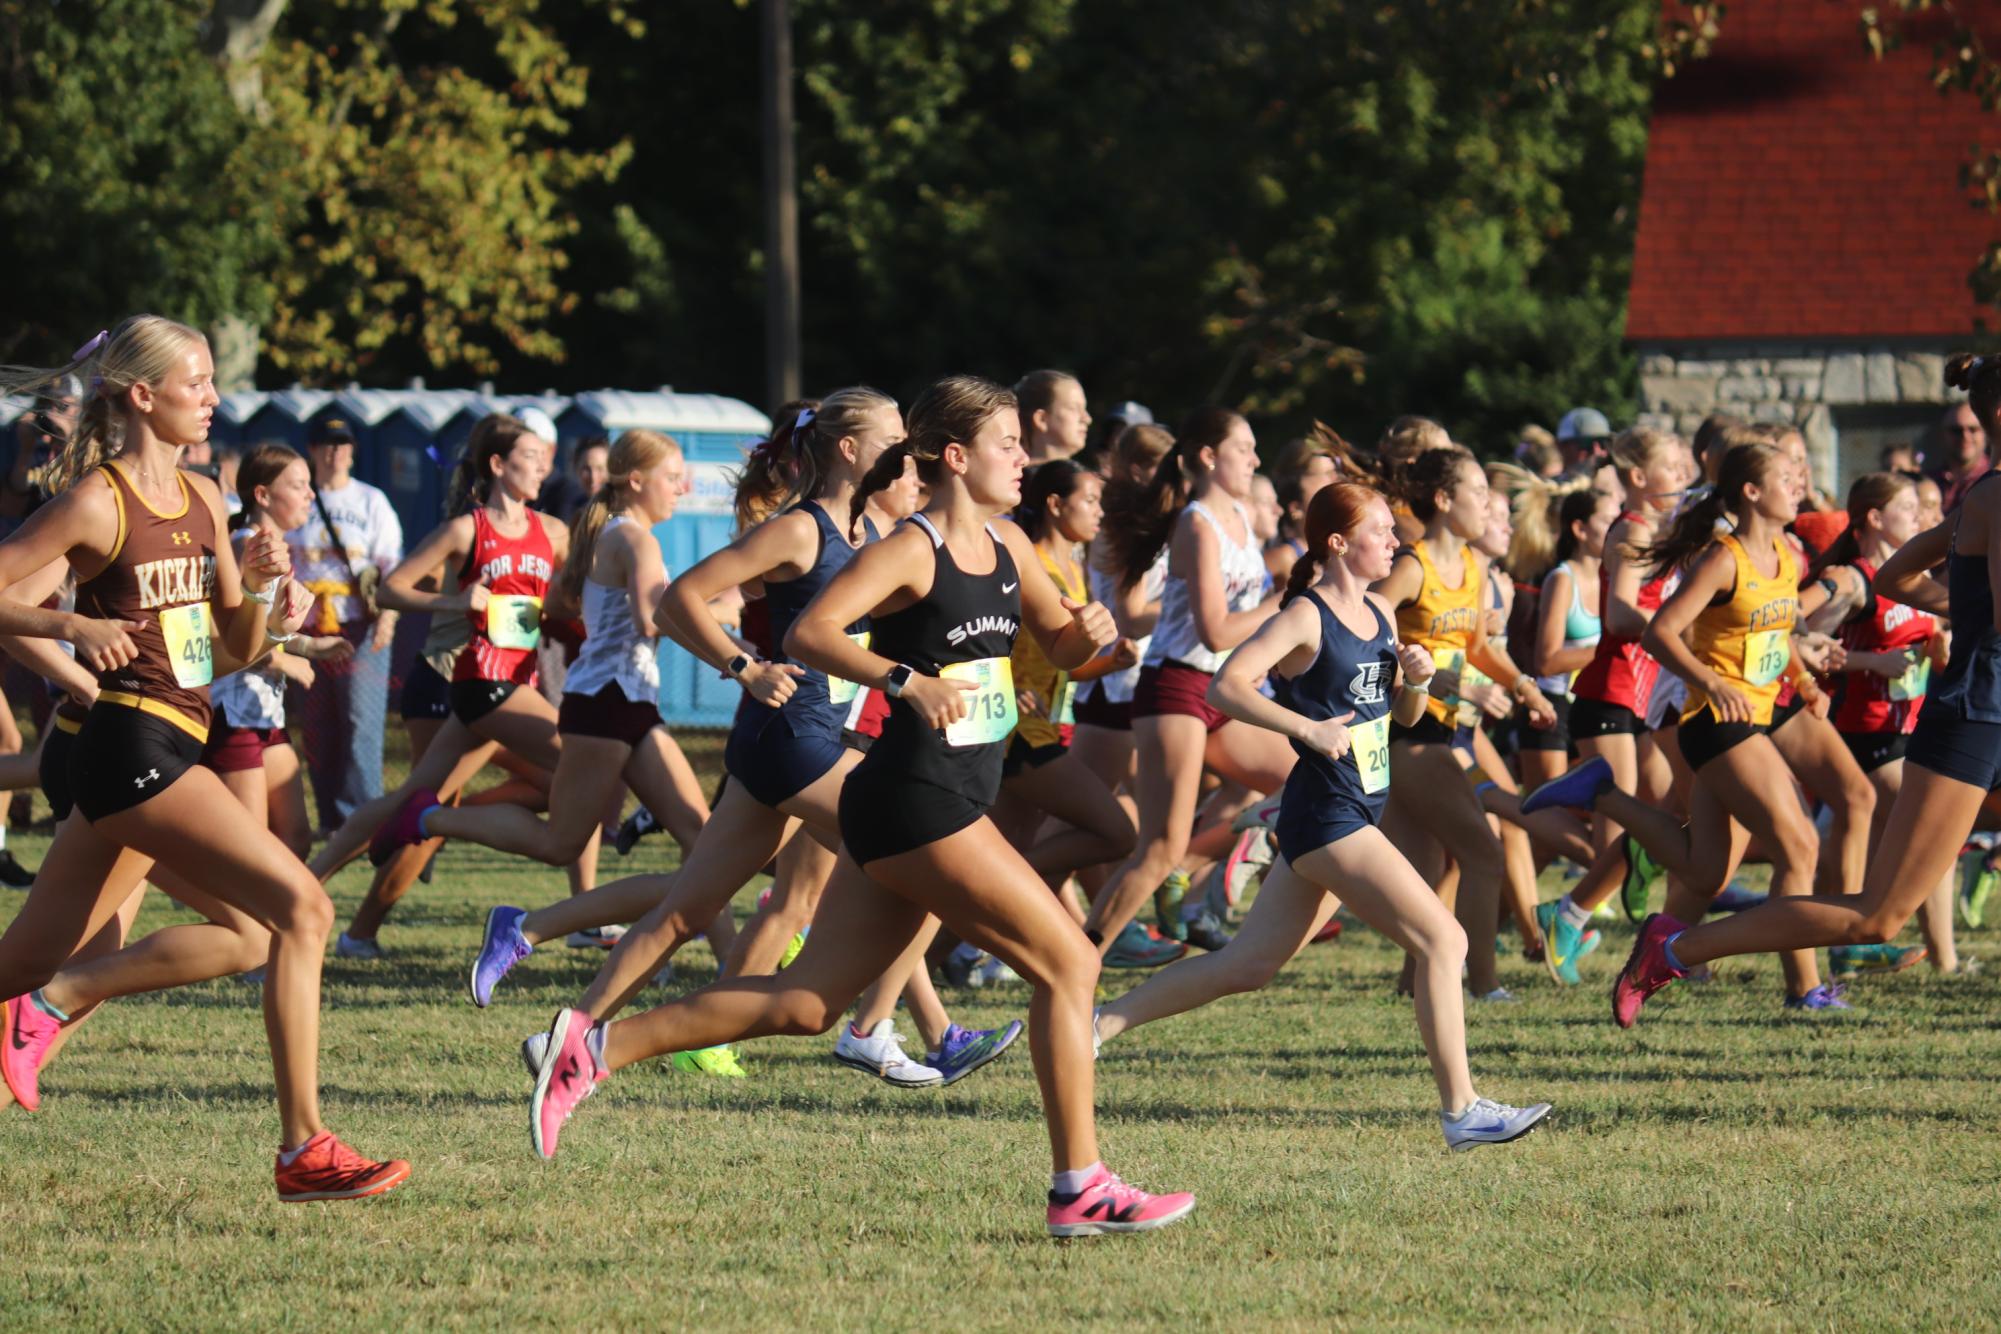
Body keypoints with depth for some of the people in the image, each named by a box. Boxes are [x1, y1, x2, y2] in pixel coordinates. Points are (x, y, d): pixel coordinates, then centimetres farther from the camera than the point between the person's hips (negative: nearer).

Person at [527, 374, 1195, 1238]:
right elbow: (809, 634, -22)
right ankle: (1080, 1189, -3)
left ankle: (596, 1046, 10)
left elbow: (1060, 646, 23)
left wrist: (1092, 631, 0)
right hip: (915, 800, -9)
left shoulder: (1006, 547, 13)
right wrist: (907, 681, -34)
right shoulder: (912, 552, -12)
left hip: (952, 802, 9)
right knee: (1067, 963, -7)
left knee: (807, 1003, 8)